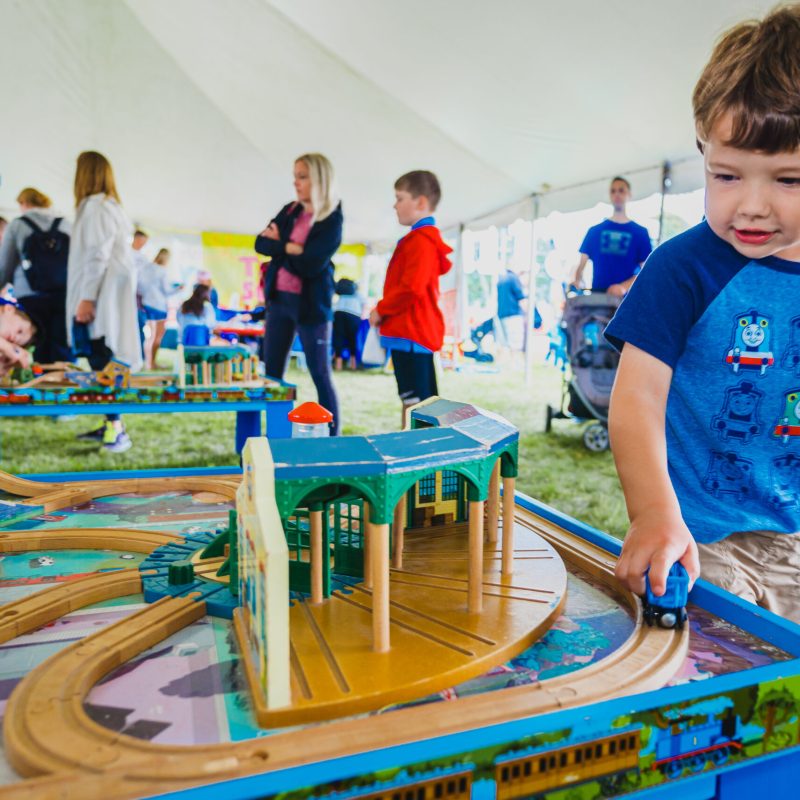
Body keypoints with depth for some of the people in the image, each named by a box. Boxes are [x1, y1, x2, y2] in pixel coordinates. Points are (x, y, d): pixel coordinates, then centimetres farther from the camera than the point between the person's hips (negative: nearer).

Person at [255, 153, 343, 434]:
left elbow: (309, 266, -19)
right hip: (279, 298, 7)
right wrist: (289, 248, -13)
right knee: (272, 372, 9)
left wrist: (278, 246, -6)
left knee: (320, 375, -1)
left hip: (311, 303, -6)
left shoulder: (331, 220, -9)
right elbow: (260, 243, 3)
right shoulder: (289, 211, 11)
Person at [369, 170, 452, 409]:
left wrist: (380, 310, -9)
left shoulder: (420, 239, -12)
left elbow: (412, 288, -22)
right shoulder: (425, 237, 20)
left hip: (410, 334, -11)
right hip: (419, 332, 11)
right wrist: (385, 310, 12)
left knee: (415, 403, -10)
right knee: (425, 403, 14)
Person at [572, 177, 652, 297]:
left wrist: (624, 287, -17)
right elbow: (581, 264, 11)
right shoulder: (594, 231, 14)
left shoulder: (640, 232, 9)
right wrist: (577, 281, -12)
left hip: (626, 299, -1)